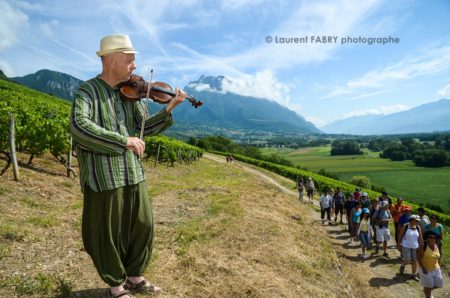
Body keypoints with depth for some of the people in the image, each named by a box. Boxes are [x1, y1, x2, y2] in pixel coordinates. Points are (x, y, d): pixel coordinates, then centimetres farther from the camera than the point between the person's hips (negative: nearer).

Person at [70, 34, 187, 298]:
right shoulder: (88, 91, -9)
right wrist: (124, 140, -28)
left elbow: (145, 127, 8)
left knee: (144, 226, 14)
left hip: (134, 174, 6)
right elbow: (78, 126, -25)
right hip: (104, 177, -6)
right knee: (109, 234, 9)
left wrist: (169, 109, -5)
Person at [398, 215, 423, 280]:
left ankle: (414, 275, 23)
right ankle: (402, 265, 27)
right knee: (407, 261, -7)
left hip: (415, 247, 4)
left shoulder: (418, 227, -1)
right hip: (406, 246, -4)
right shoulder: (405, 226, -11)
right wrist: (399, 245, -4)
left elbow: (420, 238, 5)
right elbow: (400, 236, -5)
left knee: (415, 261, 7)